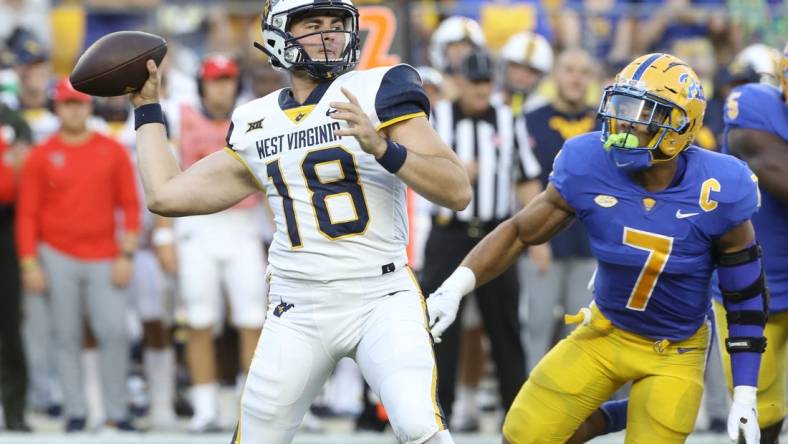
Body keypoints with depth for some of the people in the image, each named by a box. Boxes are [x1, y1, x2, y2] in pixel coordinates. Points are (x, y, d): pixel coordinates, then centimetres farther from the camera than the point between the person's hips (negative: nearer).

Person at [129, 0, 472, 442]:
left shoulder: (377, 91, -4)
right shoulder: (255, 125, 11)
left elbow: (459, 192, -11)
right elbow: (166, 195, 17)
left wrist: (381, 147, -24)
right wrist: (148, 109, 24)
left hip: (381, 299, -4)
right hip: (298, 312, 4)